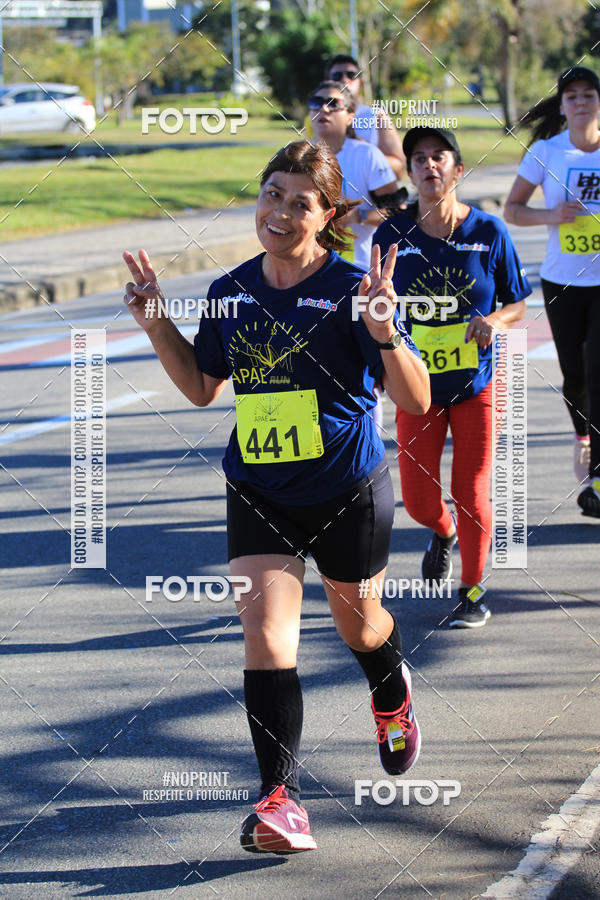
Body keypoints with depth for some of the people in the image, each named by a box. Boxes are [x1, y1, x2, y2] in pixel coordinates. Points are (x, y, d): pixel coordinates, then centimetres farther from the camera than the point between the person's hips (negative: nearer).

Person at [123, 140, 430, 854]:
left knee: (358, 622, 19)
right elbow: (201, 387, 16)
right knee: (265, 636, -13)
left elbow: (417, 401, -16)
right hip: (258, 494, 3)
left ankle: (393, 699, 55)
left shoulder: (351, 288, -14)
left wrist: (383, 332, -32)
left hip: (348, 492, -2)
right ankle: (281, 800, -14)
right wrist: (157, 326, 3)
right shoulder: (231, 292, 0)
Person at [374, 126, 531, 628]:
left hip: (476, 385, -1)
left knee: (472, 499, -1)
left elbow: (517, 304, 1)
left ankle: (473, 592, 20)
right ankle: (443, 533, 39)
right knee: (419, 501, 1)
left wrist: (495, 320, -18)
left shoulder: (488, 232, -8)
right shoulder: (392, 235, -7)